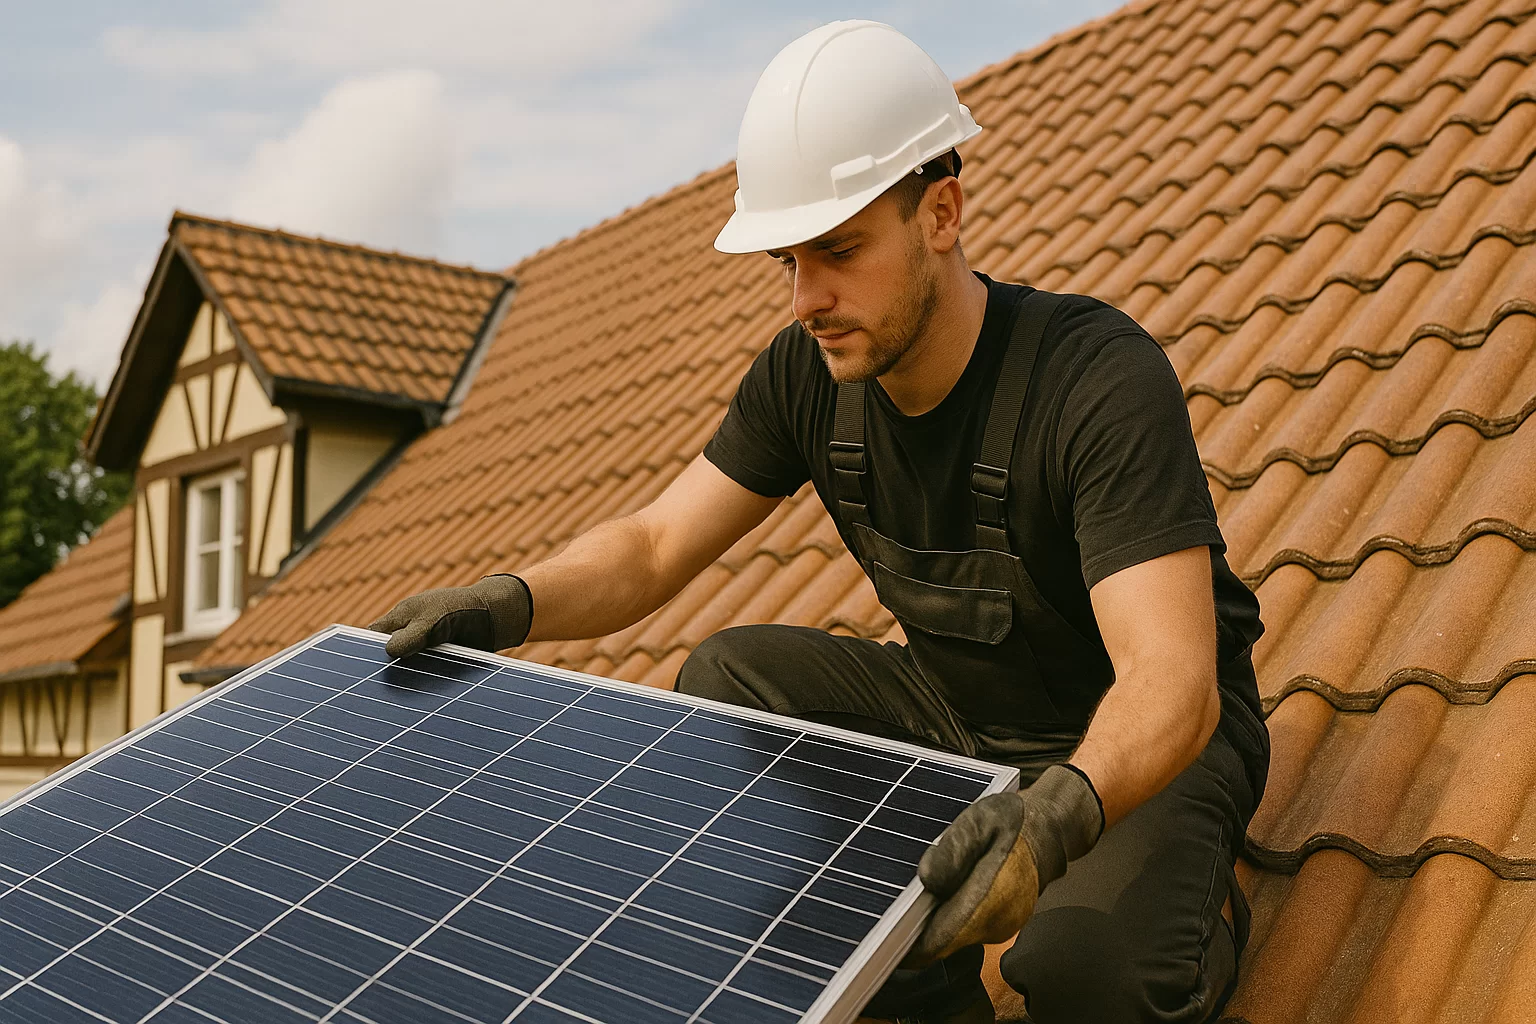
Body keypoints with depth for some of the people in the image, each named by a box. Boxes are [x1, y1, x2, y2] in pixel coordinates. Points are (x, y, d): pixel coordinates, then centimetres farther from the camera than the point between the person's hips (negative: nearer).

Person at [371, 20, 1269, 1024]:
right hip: (954, 705, 6)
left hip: (1142, 738, -6)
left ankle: (1198, 909, 6)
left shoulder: (1102, 377, -30)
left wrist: (1061, 811, -58)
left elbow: (1172, 681, -37)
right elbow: (653, 547, -6)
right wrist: (511, 602, -26)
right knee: (726, 676, -12)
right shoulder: (808, 375, -10)